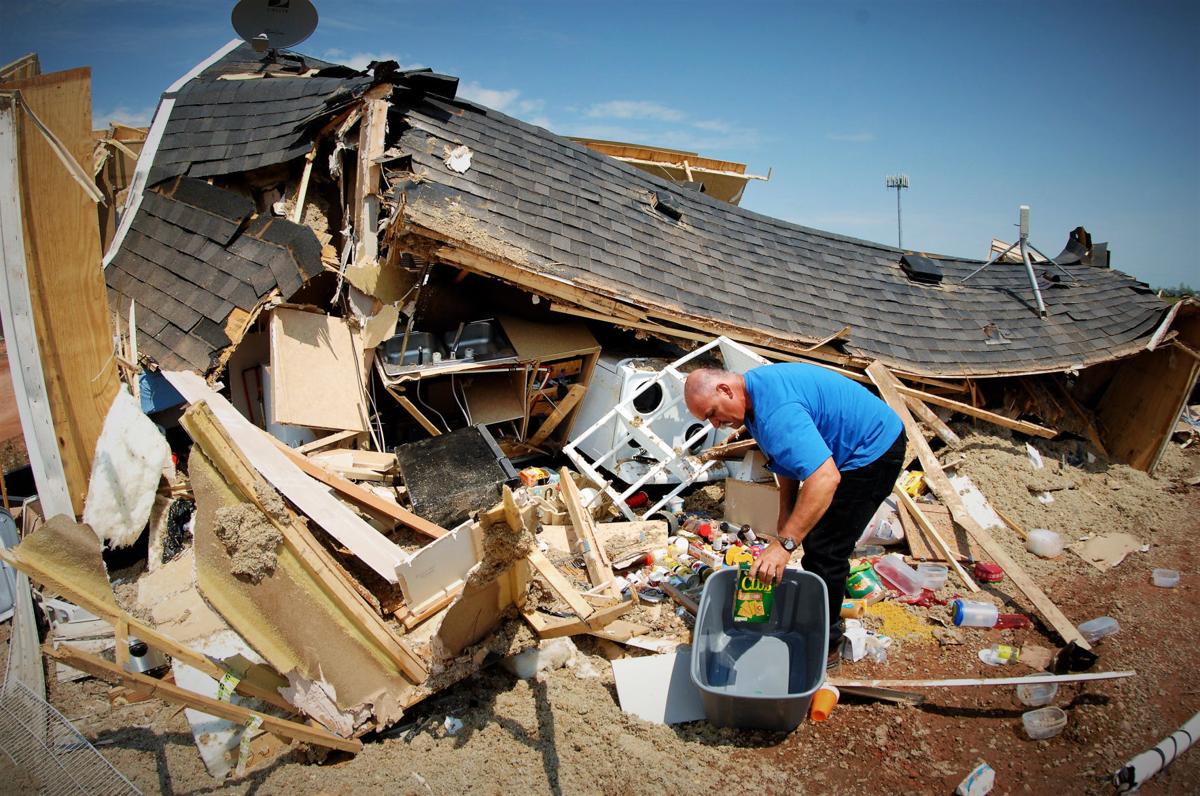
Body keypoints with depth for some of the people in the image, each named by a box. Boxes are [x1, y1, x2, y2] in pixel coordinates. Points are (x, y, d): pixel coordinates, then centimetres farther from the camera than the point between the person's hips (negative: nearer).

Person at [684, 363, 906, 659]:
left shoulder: (775, 411, -34)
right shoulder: (755, 392, -1)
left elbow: (825, 479, -43)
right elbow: (788, 459, 8)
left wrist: (784, 544, -42)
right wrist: (784, 527, 5)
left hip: (873, 452, -10)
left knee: (825, 549, -6)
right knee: (809, 531, 19)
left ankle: (825, 642, 12)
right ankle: (827, 619, 37)